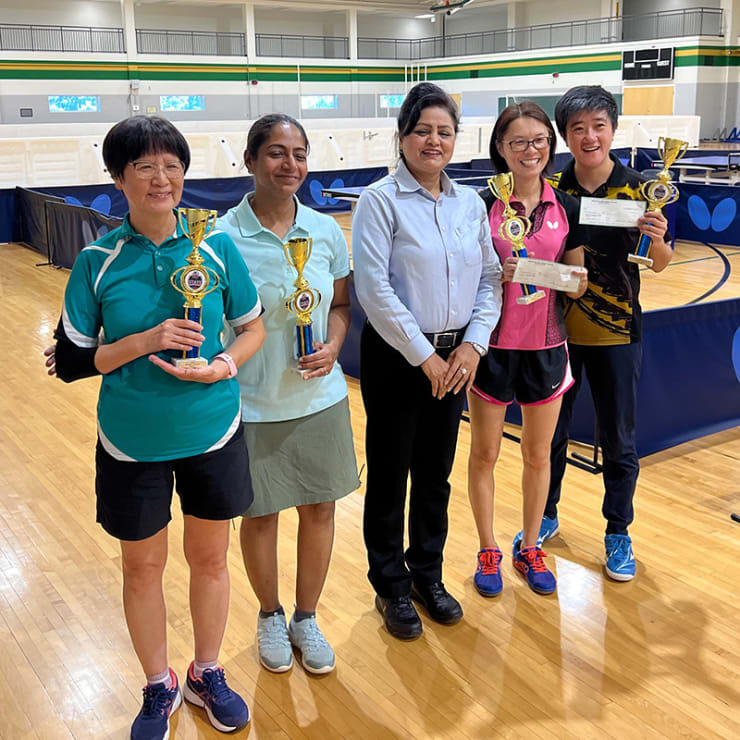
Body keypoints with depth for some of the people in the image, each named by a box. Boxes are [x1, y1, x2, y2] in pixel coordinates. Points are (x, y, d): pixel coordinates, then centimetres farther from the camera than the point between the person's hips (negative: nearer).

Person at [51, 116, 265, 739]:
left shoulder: (217, 247, -7)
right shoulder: (98, 261, -8)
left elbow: (254, 326, 3)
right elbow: (69, 362, -6)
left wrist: (225, 366, -16)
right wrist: (144, 341, -19)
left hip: (212, 431, 1)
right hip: (133, 444, 0)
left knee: (210, 558, 16)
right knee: (143, 568, 14)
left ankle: (207, 675, 41)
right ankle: (159, 689, 38)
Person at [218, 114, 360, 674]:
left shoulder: (326, 231, -1)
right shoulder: (224, 236, -12)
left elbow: (341, 305, 8)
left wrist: (332, 347, -10)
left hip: (321, 398, 3)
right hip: (253, 404, -3)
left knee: (320, 508, 13)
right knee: (260, 515, 13)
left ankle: (307, 617, 36)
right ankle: (270, 616, 39)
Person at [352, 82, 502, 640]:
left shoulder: (471, 203, 6)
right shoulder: (381, 200, -10)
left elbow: (490, 279, 7)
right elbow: (374, 290, -16)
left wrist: (472, 345, -6)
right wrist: (424, 355, -14)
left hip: (455, 357, 5)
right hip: (395, 357, -4)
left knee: (436, 474, 16)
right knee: (389, 476, 8)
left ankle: (428, 574, 35)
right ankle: (391, 586, 26)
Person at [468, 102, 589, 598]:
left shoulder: (567, 208, 2)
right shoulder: (482, 205, -7)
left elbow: (576, 286, 7)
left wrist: (578, 279, -15)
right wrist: (498, 274, -22)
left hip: (547, 346, 3)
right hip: (493, 345, -2)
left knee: (538, 455, 13)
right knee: (485, 454, 8)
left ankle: (530, 549, 32)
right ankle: (488, 551, 27)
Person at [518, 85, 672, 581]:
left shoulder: (637, 188, -7)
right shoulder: (550, 190, -5)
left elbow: (660, 265, -2)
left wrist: (658, 239, -23)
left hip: (616, 334, -1)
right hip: (557, 329, 1)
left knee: (618, 441, 10)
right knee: (550, 432, 15)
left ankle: (618, 532, 29)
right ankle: (546, 517, 37)